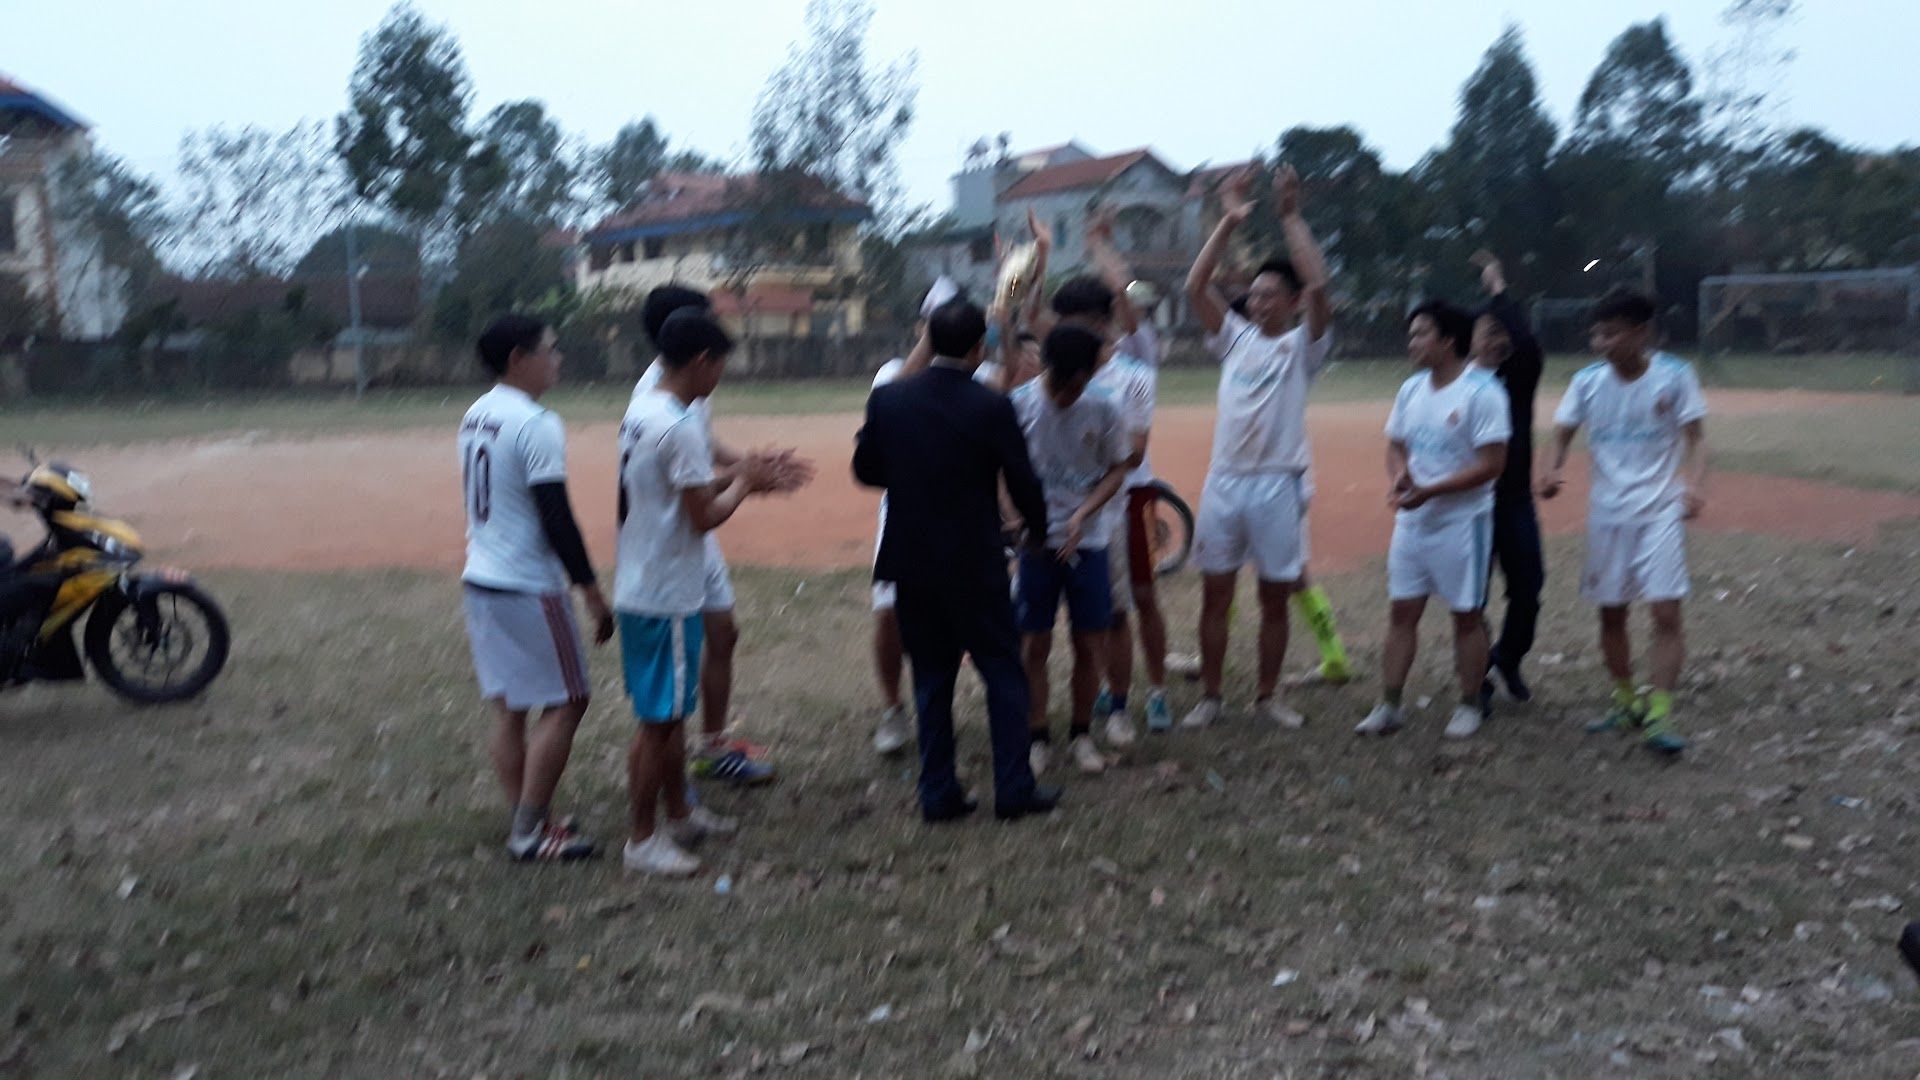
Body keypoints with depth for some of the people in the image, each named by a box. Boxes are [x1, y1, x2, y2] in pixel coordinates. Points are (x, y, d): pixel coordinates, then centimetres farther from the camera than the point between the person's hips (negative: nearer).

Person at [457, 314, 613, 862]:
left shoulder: (474, 418, 10)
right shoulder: (535, 424, -17)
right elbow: (556, 516, -20)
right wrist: (592, 591, -14)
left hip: (480, 580, 9)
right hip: (528, 588, -9)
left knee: (508, 706, 12)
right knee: (565, 703, 1)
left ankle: (526, 822, 21)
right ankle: (528, 832, 5)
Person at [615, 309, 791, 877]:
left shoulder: (638, 412, 8)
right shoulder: (680, 426, -21)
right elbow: (705, 516, -19)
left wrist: (736, 474, 13)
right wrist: (743, 482, -2)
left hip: (642, 589, 10)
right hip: (667, 598, -10)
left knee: (673, 710, 20)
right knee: (658, 718, 1)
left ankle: (679, 813, 34)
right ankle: (643, 840, 12)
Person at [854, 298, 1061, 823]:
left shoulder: (887, 399, -3)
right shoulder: (992, 408, -13)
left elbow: (865, 470, 6)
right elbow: (1022, 482, -5)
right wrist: (1037, 530, 13)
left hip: (911, 562, 4)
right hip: (975, 565, -3)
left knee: (931, 678, 13)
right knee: (1003, 672, 10)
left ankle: (938, 794, 17)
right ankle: (1013, 789, 14)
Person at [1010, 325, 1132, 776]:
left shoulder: (1102, 409, -3)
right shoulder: (1019, 404, -7)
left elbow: (1117, 469, 4)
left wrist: (1083, 513, -11)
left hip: (1087, 540, 1)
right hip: (1035, 541, -1)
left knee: (1089, 643, 6)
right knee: (1035, 644, 2)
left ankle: (1081, 734, 22)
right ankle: (1035, 736, 15)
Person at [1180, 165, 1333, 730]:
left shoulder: (1303, 345, 1)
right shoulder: (1236, 337, 10)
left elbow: (1318, 285, -16)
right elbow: (1195, 287, 0)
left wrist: (1291, 217, -13)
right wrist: (1229, 222, -5)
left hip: (1278, 483, -3)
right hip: (1224, 480, 3)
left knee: (1275, 599, 7)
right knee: (1214, 596, 6)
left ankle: (1266, 697, 19)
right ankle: (1210, 697, 17)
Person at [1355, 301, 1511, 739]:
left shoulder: (1482, 391, -14)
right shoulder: (1411, 389, 9)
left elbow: (1492, 464, -17)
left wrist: (1430, 491, -22)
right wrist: (1397, 478, -7)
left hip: (1461, 519, -6)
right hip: (1411, 519, 7)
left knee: (1467, 616, 6)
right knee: (1401, 611, 7)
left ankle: (1469, 706, 20)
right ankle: (1389, 706, 13)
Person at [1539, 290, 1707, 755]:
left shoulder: (1674, 375, -7)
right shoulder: (1587, 380, 0)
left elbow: (1695, 438, -5)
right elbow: (1563, 431, 4)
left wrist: (1694, 484, -22)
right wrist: (1554, 469, -17)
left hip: (1660, 511, -3)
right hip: (1606, 512, 3)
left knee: (1666, 612, -11)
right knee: (1610, 612, 11)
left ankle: (1659, 716, -4)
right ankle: (1626, 701, 29)